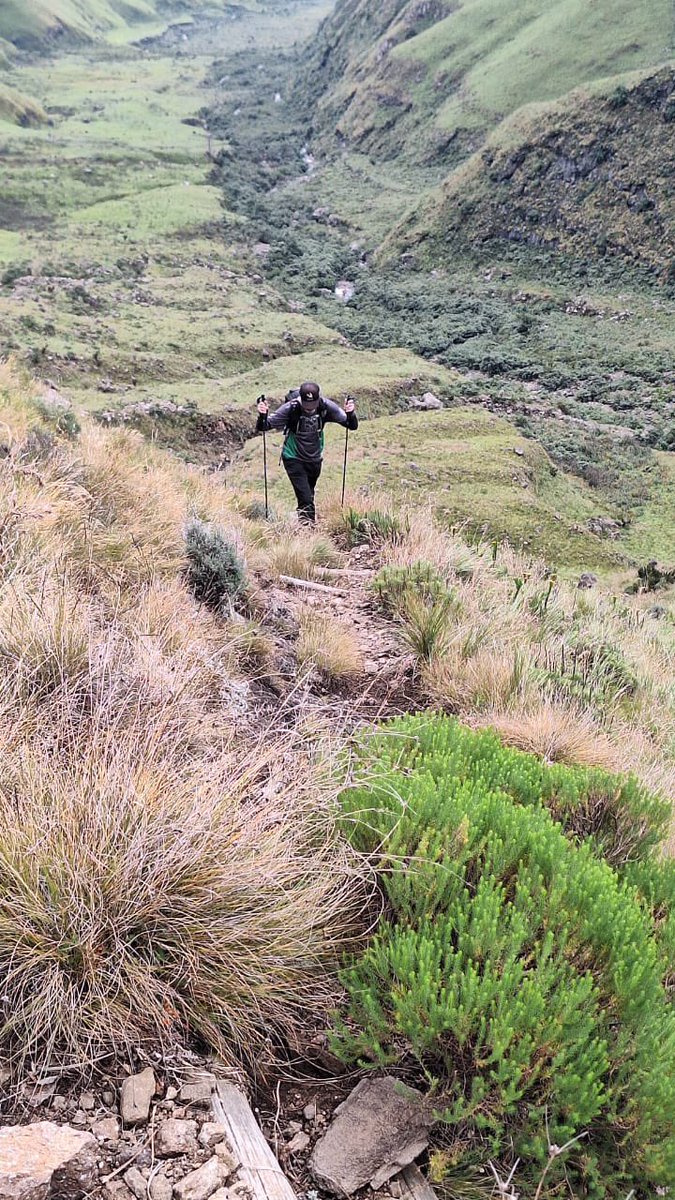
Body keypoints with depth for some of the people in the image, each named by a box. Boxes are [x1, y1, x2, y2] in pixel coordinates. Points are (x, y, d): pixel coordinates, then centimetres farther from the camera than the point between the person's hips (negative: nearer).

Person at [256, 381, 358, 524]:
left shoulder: (326, 406, -17)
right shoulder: (291, 408, -24)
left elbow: (352, 426, -12)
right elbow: (263, 427, -19)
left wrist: (350, 413, -34)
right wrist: (262, 415, -41)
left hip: (315, 459, 4)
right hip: (294, 459, -3)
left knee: (309, 495, 21)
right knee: (306, 499, -16)